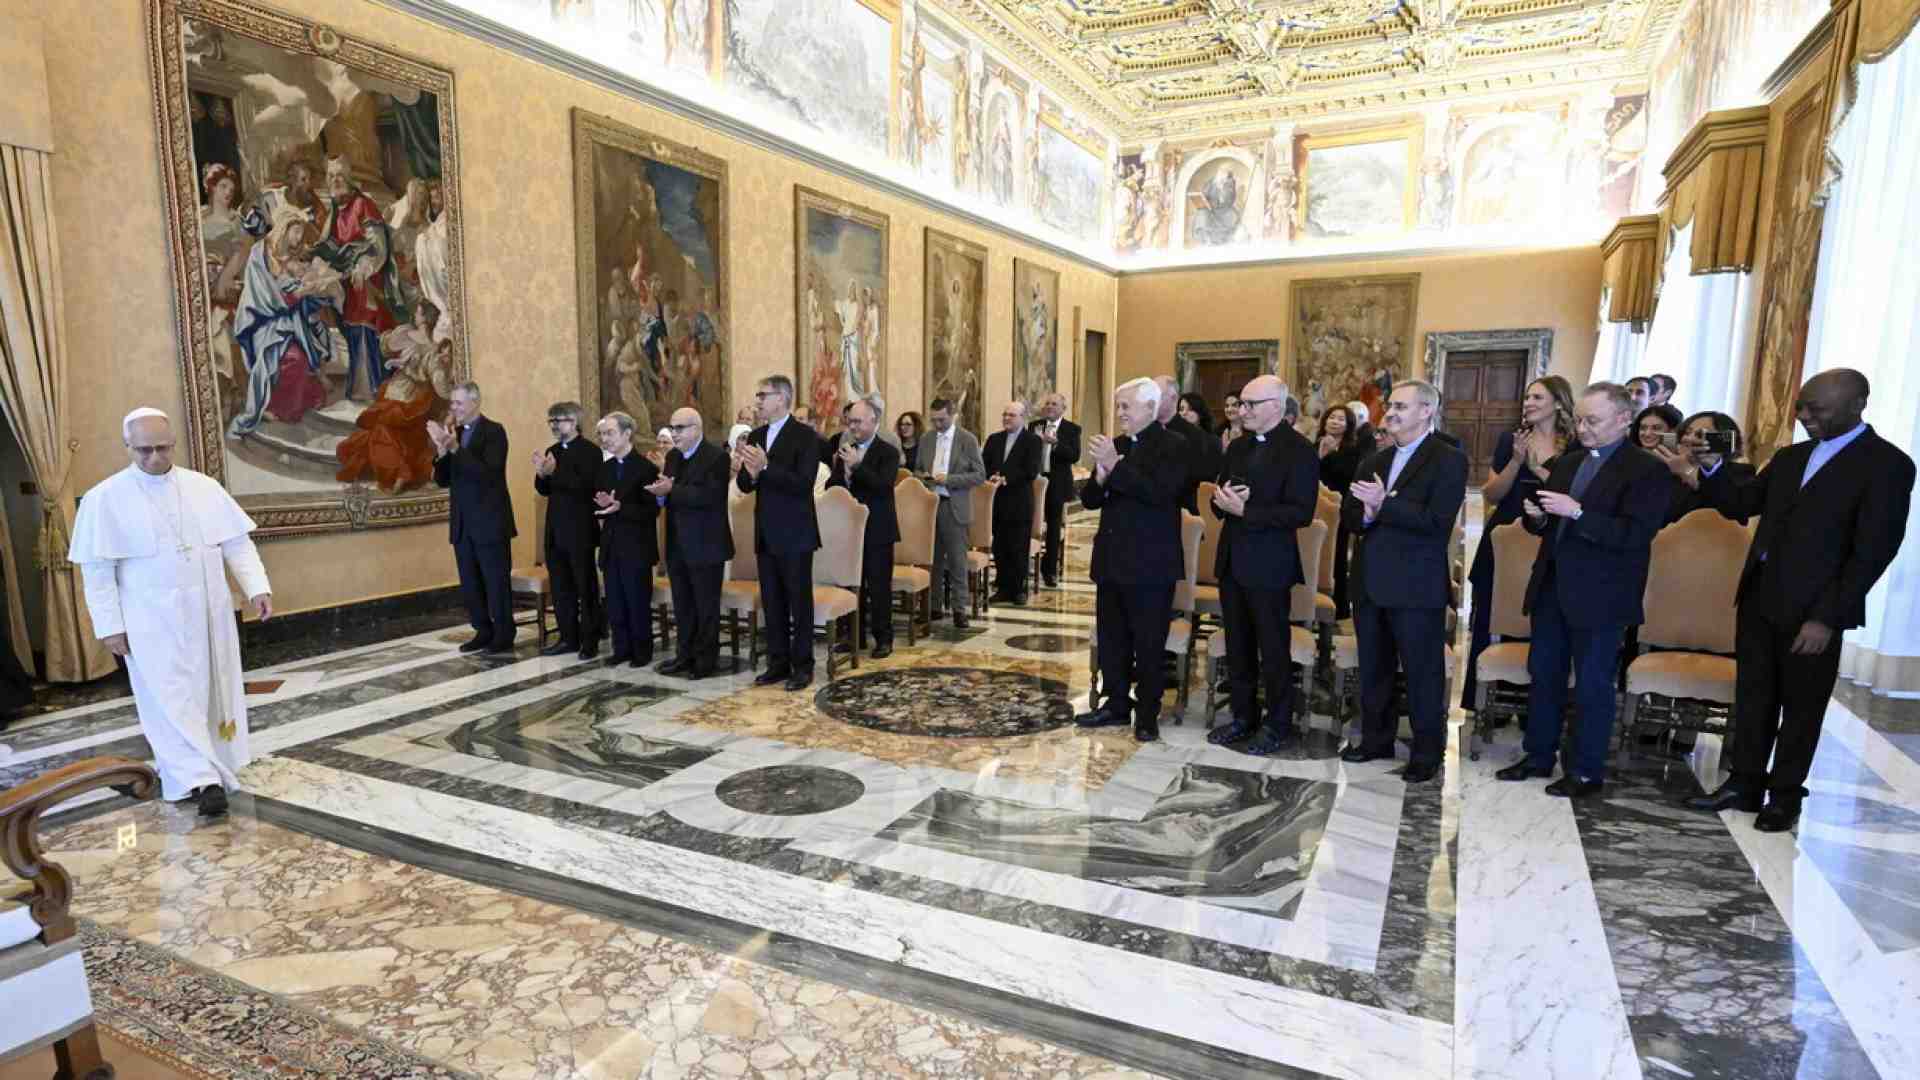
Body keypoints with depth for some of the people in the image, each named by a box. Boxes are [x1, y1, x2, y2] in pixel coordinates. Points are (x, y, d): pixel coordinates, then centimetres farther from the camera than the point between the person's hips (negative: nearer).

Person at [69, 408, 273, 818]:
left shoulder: (204, 487, 2)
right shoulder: (104, 499, -5)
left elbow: (238, 542, 4)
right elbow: (97, 569, -3)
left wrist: (257, 587, -8)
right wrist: (109, 625, -6)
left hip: (208, 614, 3)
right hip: (153, 622, -3)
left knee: (213, 690, 12)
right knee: (173, 699, -4)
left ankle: (211, 768, 29)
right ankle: (204, 779, -5)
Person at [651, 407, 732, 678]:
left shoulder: (716, 456, -12)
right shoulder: (672, 457, 14)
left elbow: (710, 495, -24)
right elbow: (667, 493, 13)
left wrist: (671, 490, -25)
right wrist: (660, 492, -10)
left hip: (705, 545, -7)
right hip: (677, 545, 7)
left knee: (706, 606, 3)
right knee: (682, 606, 14)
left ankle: (706, 659, 12)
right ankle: (685, 654, 25)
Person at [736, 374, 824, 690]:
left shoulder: (805, 435, -10)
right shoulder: (756, 436, 10)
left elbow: (803, 483, -20)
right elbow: (744, 485, 10)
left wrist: (766, 468, -27)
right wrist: (750, 474, -12)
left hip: (794, 533, -7)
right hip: (766, 533, 7)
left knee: (799, 602, 2)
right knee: (772, 602, 13)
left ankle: (803, 665, 13)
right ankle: (778, 662, 23)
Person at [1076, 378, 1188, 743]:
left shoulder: (1172, 446, -8)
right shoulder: (1115, 446, 12)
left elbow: (1160, 491, -24)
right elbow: (1089, 499, 10)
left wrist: (1115, 466, -25)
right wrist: (1099, 478, -11)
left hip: (1150, 563, -7)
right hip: (1112, 559, 7)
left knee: (1149, 644, 3)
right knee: (1111, 639, 14)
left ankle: (1147, 713, 15)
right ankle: (1116, 704, 27)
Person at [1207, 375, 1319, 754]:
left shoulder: (1299, 451, -11)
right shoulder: (1238, 446, 12)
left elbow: (1301, 512, -18)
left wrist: (1245, 511, -22)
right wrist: (1223, 499, -7)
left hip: (1269, 565, -7)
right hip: (1232, 560, 7)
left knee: (1273, 649, 4)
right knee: (1237, 646, 14)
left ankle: (1278, 725, 18)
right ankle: (1244, 716, 27)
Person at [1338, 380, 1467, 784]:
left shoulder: (1448, 461, -7)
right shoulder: (1374, 462, 13)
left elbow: (1437, 522, -19)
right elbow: (1349, 516, 8)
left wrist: (1384, 504, -22)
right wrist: (1367, 513, -14)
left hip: (1416, 586, -6)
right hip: (1370, 583, 7)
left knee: (1422, 674, 4)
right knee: (1373, 669, 16)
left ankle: (1427, 753, 17)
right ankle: (1376, 739, 30)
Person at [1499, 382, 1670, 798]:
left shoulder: (1647, 469, -9)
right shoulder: (1568, 462, 12)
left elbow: (1636, 534, -20)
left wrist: (1577, 512, -25)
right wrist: (1538, 517, -5)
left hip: (1600, 597, -7)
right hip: (1552, 588, 7)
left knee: (1593, 686, 4)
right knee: (1543, 675, 14)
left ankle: (1588, 771, 17)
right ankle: (1539, 756, 27)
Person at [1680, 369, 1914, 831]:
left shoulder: (1887, 464, -9)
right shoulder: (1790, 458, 11)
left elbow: (1874, 550, -13)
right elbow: (1742, 503, 13)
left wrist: (1826, 618, -18)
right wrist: (1709, 469, -6)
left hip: (1812, 609, -6)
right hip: (1758, 597, 6)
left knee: (1801, 705, 9)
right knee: (1753, 696, 13)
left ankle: (1785, 794, 23)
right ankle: (1744, 783, 24)